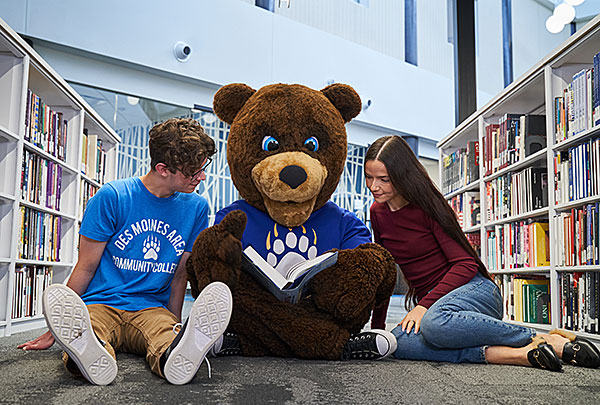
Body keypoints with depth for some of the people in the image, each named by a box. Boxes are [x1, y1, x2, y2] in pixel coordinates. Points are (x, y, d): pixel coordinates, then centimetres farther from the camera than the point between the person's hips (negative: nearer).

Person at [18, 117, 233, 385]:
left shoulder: (196, 208, 6)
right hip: (99, 303, -1)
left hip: (152, 308, 2)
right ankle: (89, 352, -66)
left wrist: (174, 329, 12)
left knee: (165, 333, -35)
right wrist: (55, 330, 5)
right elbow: (86, 267, 3)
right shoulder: (112, 197, -3)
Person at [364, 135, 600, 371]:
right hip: (432, 303, 6)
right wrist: (377, 325, 13)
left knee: (434, 322, -41)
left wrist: (424, 305, -22)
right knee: (399, 341, -30)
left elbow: (466, 264, -13)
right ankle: (517, 354, -31)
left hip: (474, 289, -5)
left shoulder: (427, 206, -10)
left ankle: (544, 340, -24)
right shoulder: (377, 213, 8)